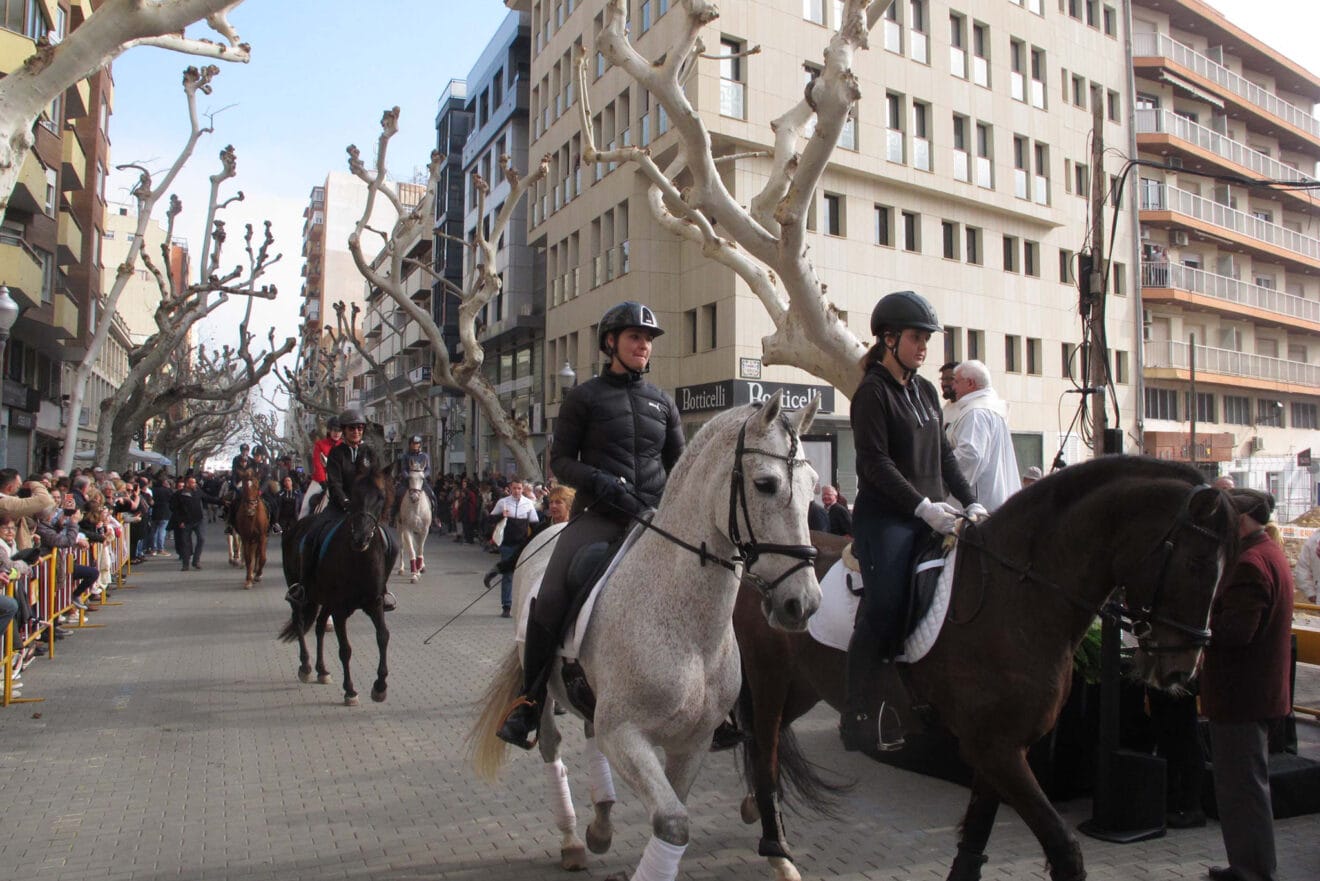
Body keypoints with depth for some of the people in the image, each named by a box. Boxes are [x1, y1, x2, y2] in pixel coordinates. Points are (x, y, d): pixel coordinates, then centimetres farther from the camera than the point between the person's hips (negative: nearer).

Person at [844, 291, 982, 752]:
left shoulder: (925, 391, 16)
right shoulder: (873, 392, -7)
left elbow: (943, 455, 18)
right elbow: (876, 463, -16)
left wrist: (971, 502, 8)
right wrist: (923, 506, -21)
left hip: (930, 517, 8)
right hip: (885, 519, -8)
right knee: (882, 612, -9)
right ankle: (858, 719, 2)